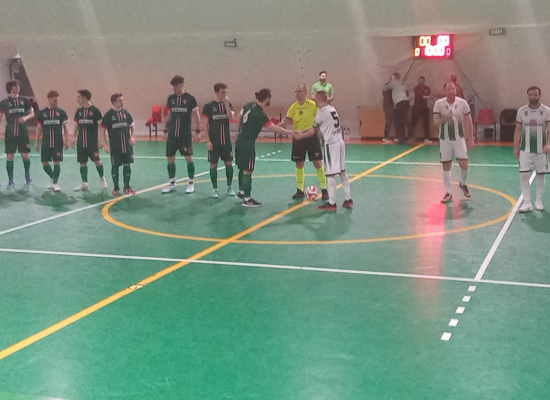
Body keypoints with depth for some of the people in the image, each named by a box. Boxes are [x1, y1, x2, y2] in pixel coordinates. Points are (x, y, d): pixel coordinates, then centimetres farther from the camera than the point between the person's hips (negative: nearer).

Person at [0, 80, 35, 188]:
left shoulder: (24, 101, 4)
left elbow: (32, 113, 8)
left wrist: (26, 118, -13)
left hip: (23, 133, 1)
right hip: (10, 133, -1)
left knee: (25, 155, 3)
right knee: (10, 156, -1)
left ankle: (27, 175, 28)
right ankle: (10, 181, 6)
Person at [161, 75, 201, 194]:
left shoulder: (190, 99, -6)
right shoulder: (171, 98, 6)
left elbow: (197, 115, -3)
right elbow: (169, 115, 14)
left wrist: (198, 131, -8)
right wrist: (166, 131, 13)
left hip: (186, 134, -4)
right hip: (172, 134, 4)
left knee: (189, 158, -3)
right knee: (170, 158, 5)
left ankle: (191, 184, 7)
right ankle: (172, 184, 16)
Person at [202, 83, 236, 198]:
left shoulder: (228, 104, 4)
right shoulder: (208, 106, -5)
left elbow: (231, 118, -12)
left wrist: (227, 104, -19)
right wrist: (208, 140, -10)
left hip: (226, 140, 3)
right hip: (214, 141, -3)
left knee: (229, 163, 5)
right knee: (213, 164, 1)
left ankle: (229, 187, 18)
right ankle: (215, 189, 11)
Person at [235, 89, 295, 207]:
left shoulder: (250, 105, 2)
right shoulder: (259, 114, -23)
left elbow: (241, 114, 19)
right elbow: (275, 128, -26)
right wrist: (291, 133, -21)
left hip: (240, 141, 9)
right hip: (248, 144, -9)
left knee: (243, 168, 22)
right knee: (248, 171, -3)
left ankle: (241, 191, 38)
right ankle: (247, 199, 1)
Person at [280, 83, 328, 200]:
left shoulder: (313, 105, -9)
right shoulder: (293, 107, 0)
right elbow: (287, 120, -8)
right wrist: (279, 125, -27)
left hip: (311, 137, -3)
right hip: (298, 138, 3)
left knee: (318, 163, -3)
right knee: (299, 164, 7)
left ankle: (324, 190, 7)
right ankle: (300, 190, 18)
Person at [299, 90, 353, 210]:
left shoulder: (321, 112, -11)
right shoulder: (332, 109, 13)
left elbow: (313, 131, -1)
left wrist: (301, 135, 12)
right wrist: (303, 132, 20)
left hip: (331, 144, -8)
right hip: (340, 142, 8)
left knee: (330, 174, -4)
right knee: (342, 171, 13)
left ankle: (332, 203, -1)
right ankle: (348, 199, 17)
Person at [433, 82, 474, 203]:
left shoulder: (462, 103, -6)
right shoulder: (439, 103, -7)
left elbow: (468, 122, 1)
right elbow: (436, 122, -10)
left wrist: (470, 139, 0)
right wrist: (446, 117, -29)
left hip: (459, 138, 0)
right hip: (445, 139, 0)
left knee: (464, 165, -6)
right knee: (446, 166, 4)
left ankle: (463, 184, 25)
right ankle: (448, 193, 12)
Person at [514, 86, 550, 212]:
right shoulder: (521, 111, -1)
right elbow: (518, 130, 6)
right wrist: (516, 147, 4)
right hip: (525, 149, 1)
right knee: (523, 175, -4)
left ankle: (539, 201, 22)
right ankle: (527, 202, 3)